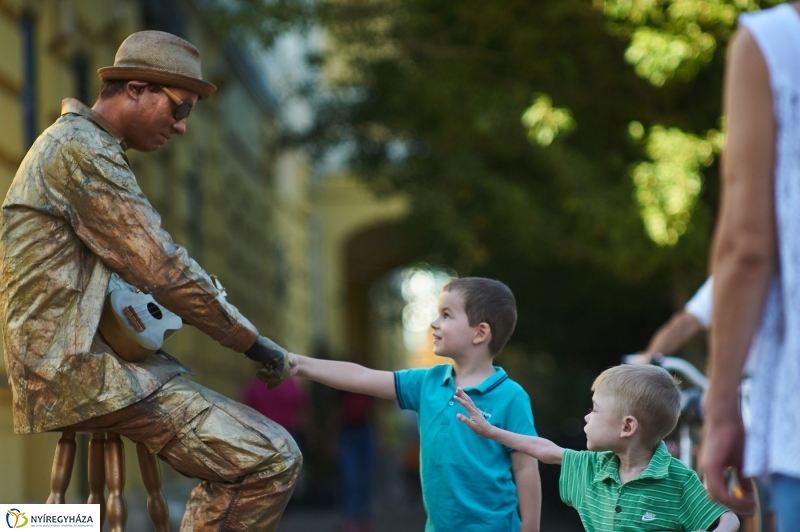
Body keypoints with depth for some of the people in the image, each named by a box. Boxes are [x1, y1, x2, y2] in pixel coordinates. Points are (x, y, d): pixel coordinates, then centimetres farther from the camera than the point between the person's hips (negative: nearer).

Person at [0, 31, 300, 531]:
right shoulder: (83, 148, -12)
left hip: (65, 362, 11)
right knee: (272, 460, -20)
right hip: (80, 371, -11)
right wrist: (251, 340, -7)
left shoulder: (72, 142, 21)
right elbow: (163, 270, -16)